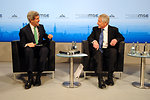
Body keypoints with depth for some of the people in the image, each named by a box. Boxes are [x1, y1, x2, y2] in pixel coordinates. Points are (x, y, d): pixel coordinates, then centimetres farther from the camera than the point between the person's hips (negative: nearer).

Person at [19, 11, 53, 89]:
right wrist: (27, 44, -23)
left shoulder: (41, 27, 13)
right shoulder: (24, 30, 0)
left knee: (45, 49, -34)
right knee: (28, 50, -38)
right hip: (30, 48, -2)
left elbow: (44, 35, 25)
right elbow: (22, 43, 0)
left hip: (40, 48, 2)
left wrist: (48, 36, 0)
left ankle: (38, 76, -31)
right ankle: (30, 78, -34)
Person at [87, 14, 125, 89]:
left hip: (108, 50, 0)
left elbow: (121, 37, 9)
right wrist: (94, 41, -17)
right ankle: (100, 80, -44)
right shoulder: (95, 29, 16)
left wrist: (116, 40, -14)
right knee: (98, 54, -35)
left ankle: (110, 76, -28)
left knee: (113, 51, -35)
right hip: (98, 49, 1)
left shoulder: (113, 29, 12)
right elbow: (89, 38, 7)